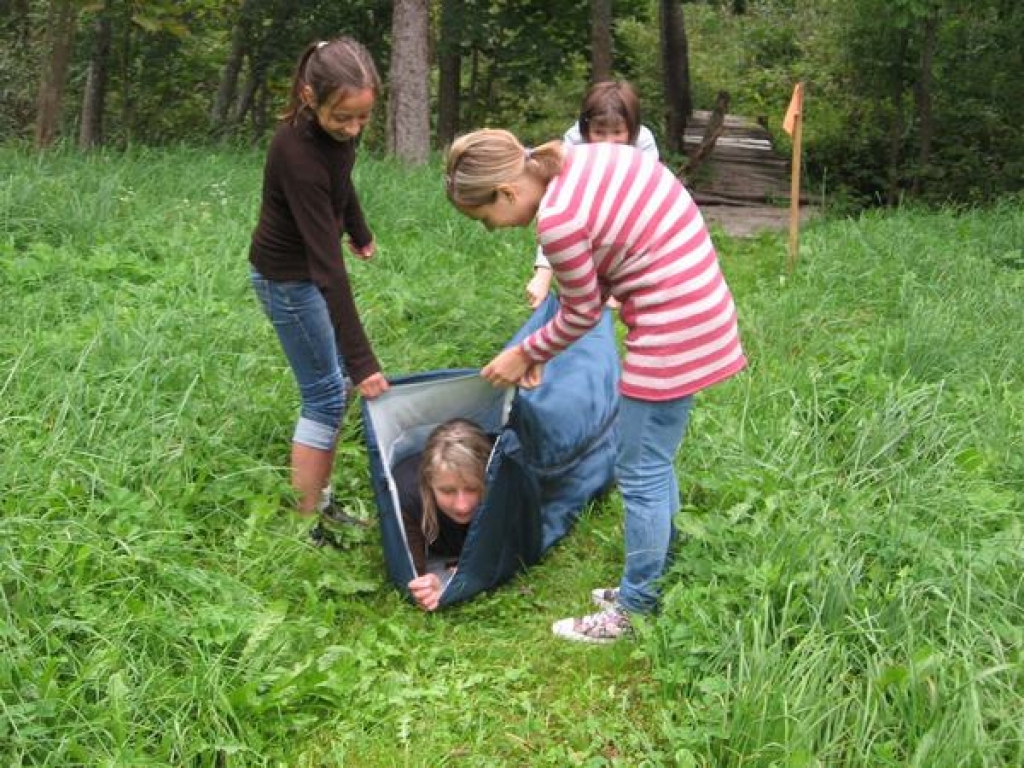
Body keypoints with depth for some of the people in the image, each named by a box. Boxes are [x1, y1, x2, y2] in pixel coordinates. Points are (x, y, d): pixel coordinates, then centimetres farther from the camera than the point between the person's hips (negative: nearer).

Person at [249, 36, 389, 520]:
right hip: (288, 276, -8)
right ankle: (309, 521, 6)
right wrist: (362, 361, -36)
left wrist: (359, 231, 26)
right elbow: (328, 267, -37)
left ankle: (320, 498, 24)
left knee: (336, 379, 14)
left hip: (310, 263, 8)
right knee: (326, 395, -3)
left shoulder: (337, 128, -14)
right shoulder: (298, 154, -36)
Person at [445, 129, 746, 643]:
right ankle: (655, 582, 34)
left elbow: (582, 313, -7)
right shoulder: (586, 158, 5)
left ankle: (636, 611, 16)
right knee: (653, 464, 20)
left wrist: (525, 355, 9)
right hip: (697, 310, 10)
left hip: (670, 334, -10)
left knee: (640, 475, 3)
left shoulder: (559, 220, -22)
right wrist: (540, 348, 14)